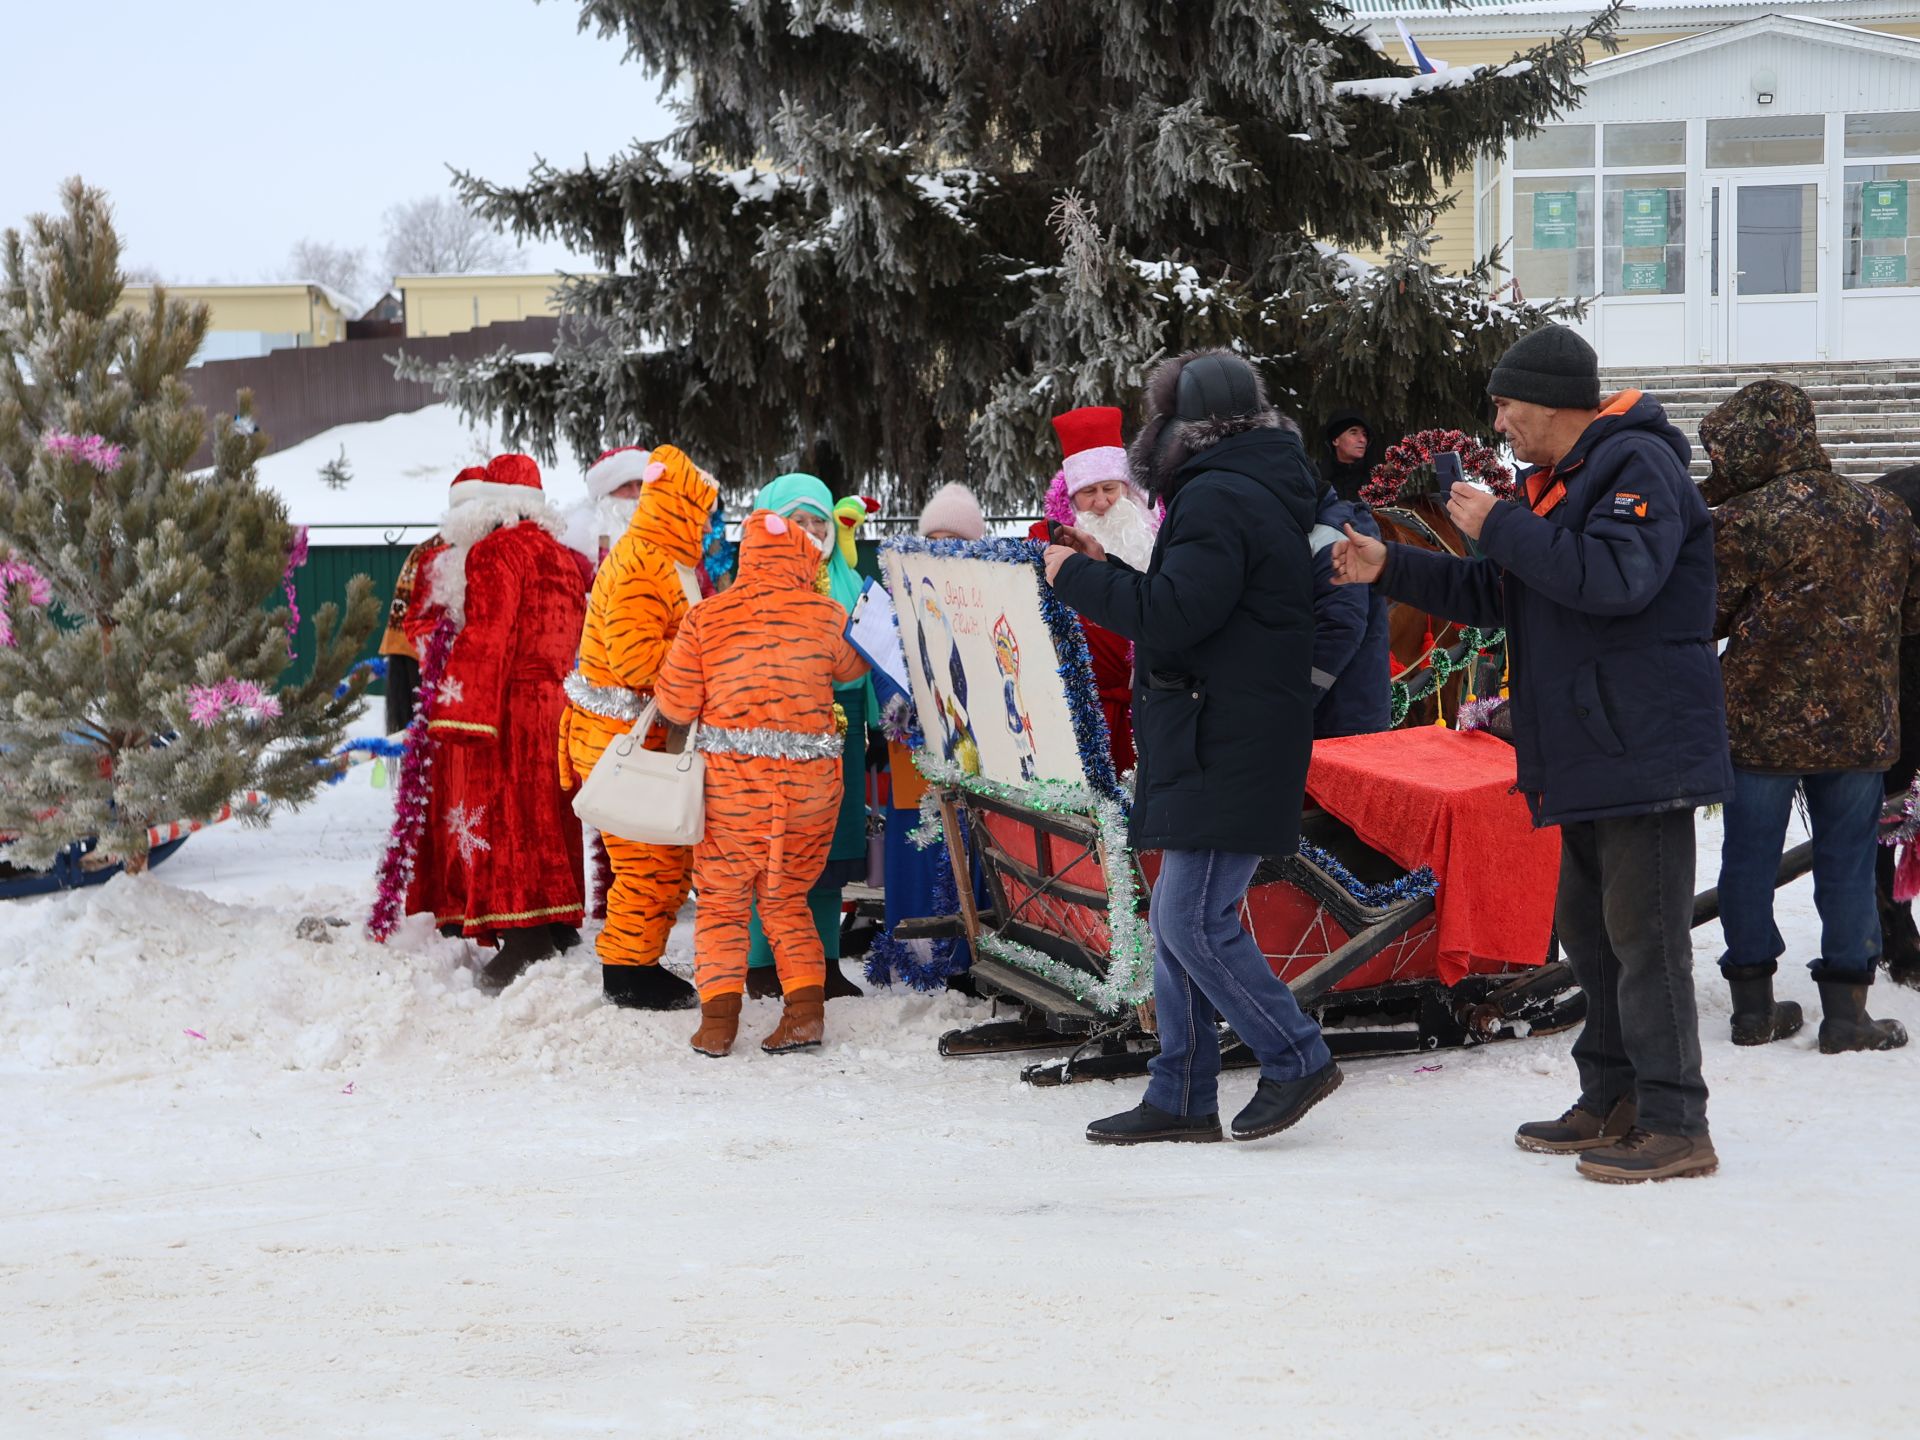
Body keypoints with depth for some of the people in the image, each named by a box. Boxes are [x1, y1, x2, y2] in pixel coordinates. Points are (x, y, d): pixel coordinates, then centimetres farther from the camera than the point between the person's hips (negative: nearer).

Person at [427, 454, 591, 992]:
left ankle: (523, 943, -10)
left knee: (506, 817, -6)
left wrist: (462, 712, -17)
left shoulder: (494, 553, -10)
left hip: (514, 706, -8)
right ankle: (561, 927, 19)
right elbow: (582, 633, 19)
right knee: (551, 817, 14)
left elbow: (486, 638, -16)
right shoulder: (565, 556, 15)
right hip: (564, 703, 8)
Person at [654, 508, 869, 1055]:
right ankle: (806, 1005, 3)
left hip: (730, 782, -1)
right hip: (810, 783, 1)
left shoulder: (705, 619, -3)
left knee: (722, 899, 11)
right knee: (786, 898, 17)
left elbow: (676, 704, -1)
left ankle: (719, 1014, 0)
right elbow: (854, 667, 18)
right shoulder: (826, 616, -1)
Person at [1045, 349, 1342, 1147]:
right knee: (1178, 919, 11)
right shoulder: (1253, 492, 20)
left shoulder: (1218, 498, -15)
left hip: (1224, 748, -11)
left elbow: (1174, 615, -22)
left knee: (1195, 920, -10)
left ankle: (1296, 1058, -1)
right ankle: (1181, 1096, 13)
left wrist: (1078, 579, -11)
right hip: (1214, 744, 11)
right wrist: (1107, 570, 20)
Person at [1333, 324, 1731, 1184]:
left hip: (1643, 749, -11)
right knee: (1590, 928, 15)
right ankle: (1613, 1104, 24)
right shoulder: (1561, 479, 20)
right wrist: (1389, 568, 14)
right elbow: (1493, 596, 25)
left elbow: (1617, 578, -29)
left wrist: (1500, 528, -21)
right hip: (1591, 758, 11)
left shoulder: (1639, 467, -13)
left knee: (1644, 934, -10)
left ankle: (1674, 1125, -9)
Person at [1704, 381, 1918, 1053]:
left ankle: (1754, 1004, 14)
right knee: (1847, 863, 8)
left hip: (1762, 721, -3)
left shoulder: (1743, 520, -13)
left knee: (1750, 858, 9)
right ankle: (1846, 1010, 8)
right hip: (1859, 722, 3)